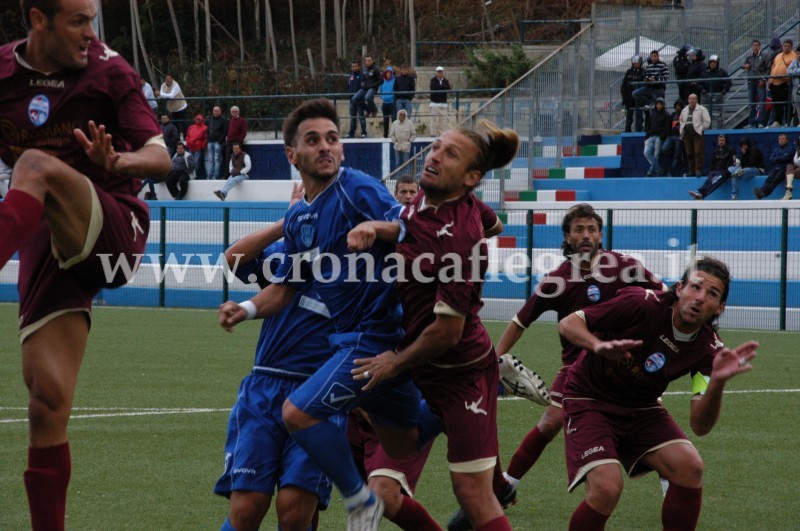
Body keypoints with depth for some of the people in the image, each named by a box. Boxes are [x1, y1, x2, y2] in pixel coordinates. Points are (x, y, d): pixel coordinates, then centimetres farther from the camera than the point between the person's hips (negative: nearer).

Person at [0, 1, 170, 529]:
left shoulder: (108, 70, -3)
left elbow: (160, 158, -10)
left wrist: (116, 162, -31)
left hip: (115, 230, -2)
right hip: (47, 246, 2)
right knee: (48, 402, -10)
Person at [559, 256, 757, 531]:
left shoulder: (709, 350, -12)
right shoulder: (642, 304, -24)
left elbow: (700, 425, -16)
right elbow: (568, 323, -18)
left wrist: (718, 381, -35)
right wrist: (599, 346, -40)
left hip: (642, 409, 4)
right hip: (589, 401, -4)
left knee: (689, 465, -19)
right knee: (607, 488, -25)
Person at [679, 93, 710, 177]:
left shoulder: (701, 110, 1)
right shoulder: (684, 110, 18)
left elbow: (707, 122, -1)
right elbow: (681, 121, 27)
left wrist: (700, 129, -6)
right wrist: (682, 130, 12)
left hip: (697, 134, -5)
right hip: (687, 134, 5)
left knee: (698, 152, -11)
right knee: (689, 153, 4)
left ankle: (698, 170, -12)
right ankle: (691, 170, 11)